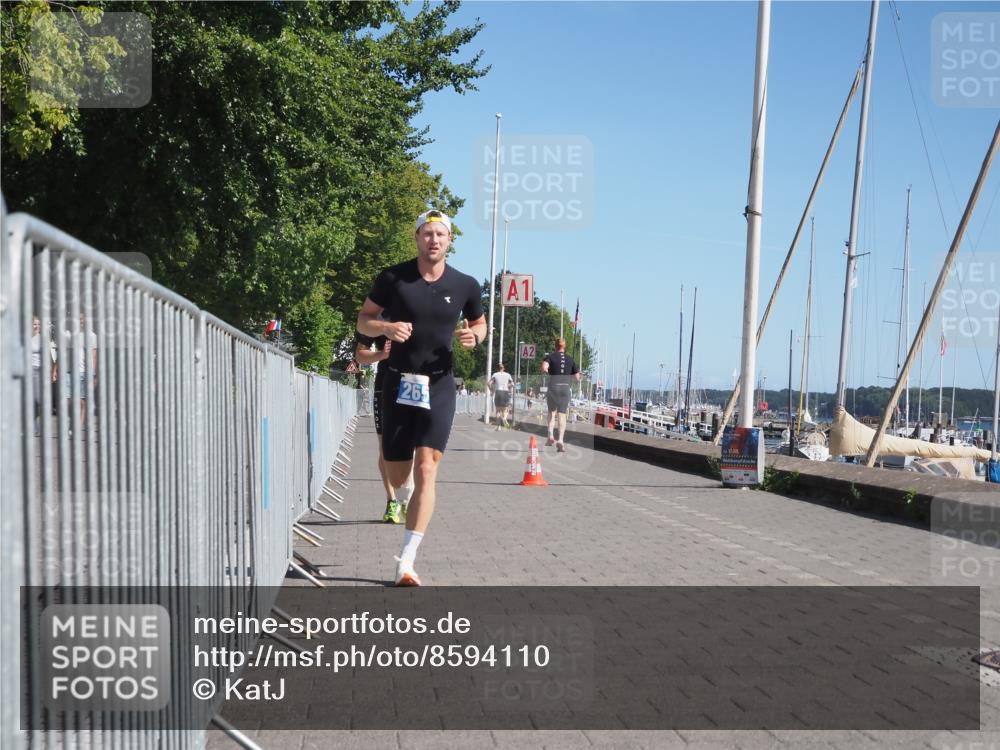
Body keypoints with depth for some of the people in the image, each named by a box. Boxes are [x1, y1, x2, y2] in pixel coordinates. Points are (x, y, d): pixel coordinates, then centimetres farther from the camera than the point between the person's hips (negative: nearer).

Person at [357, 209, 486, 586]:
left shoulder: (465, 285, 1)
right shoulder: (393, 278, -3)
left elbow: (479, 322, 17)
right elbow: (363, 320, 5)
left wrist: (473, 336, -6)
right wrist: (386, 328, -17)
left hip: (439, 385, 0)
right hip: (399, 382, 0)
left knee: (426, 471, -13)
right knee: (397, 478, 7)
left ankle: (406, 561, -10)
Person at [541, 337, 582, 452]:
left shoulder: (551, 357, 2)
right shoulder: (570, 359, 10)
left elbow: (544, 367, -19)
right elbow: (577, 377, 6)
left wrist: (545, 370, 4)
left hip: (553, 387, -1)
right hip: (566, 388, 1)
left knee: (551, 412, 16)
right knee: (562, 414, 1)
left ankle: (551, 436, 0)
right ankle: (561, 440, -13)